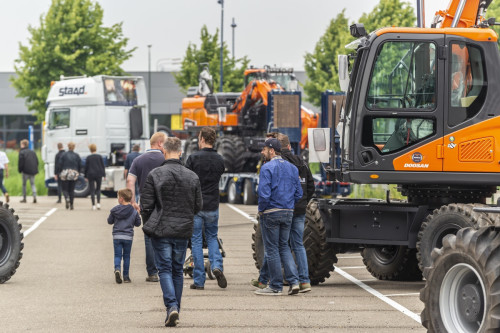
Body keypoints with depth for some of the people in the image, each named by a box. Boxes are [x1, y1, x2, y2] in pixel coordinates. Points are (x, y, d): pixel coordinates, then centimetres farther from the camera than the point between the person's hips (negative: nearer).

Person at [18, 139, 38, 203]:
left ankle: (24, 198, 9)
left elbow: (20, 162, -11)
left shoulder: (22, 152, -7)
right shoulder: (32, 152, 12)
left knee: (24, 184, 7)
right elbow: (37, 161, 12)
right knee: (32, 184, 7)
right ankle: (34, 196, -12)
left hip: (25, 171, -5)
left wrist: (20, 170, 2)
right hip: (33, 171, 5)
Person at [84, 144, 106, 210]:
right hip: (99, 174, 1)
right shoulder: (99, 157, -1)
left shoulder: (88, 157, -4)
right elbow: (102, 166, 2)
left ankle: (93, 205, -1)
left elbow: (86, 167, 1)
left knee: (92, 190, 2)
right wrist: (104, 174, 8)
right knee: (98, 189, 14)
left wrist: (86, 176, 9)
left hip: (91, 175, -1)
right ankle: (98, 203, -1)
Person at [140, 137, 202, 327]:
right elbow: (198, 206, 7)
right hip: (183, 231, 3)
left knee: (165, 269, 0)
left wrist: (148, 224, 11)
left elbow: (146, 206, -7)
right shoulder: (192, 177, 1)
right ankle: (175, 310, 19)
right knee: (178, 270, 14)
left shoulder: (155, 175, -9)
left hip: (160, 230, -3)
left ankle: (172, 306, -17)